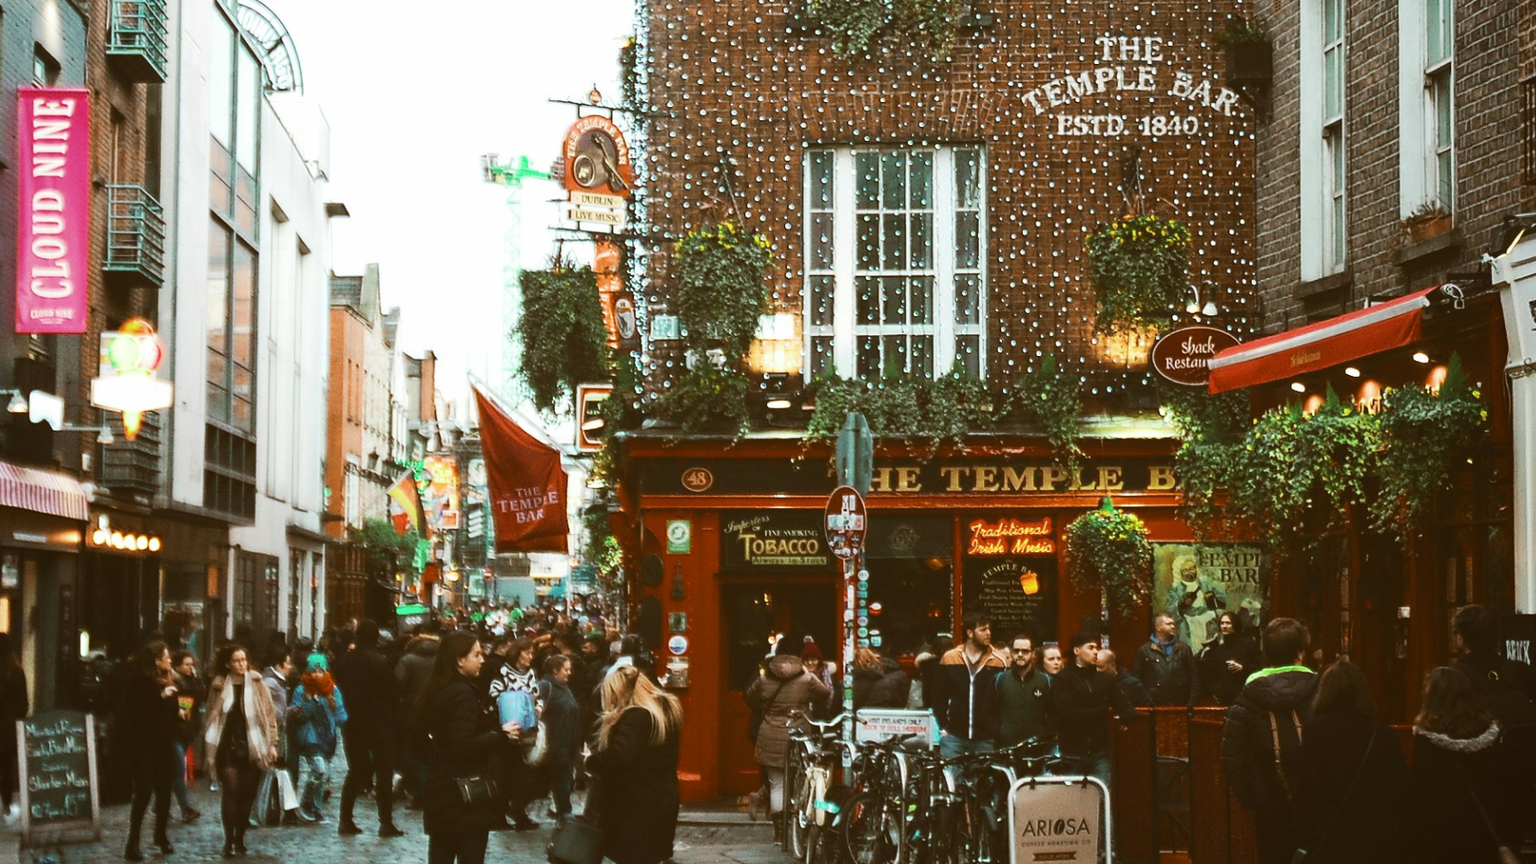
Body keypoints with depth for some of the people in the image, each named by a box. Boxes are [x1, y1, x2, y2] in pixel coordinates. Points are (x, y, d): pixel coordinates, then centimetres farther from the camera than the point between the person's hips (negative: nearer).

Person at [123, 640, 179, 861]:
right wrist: (160, 696, -21)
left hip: (164, 743, 7)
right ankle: (133, 843, -6)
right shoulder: (140, 681, -8)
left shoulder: (168, 681, 12)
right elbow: (135, 710, -19)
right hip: (144, 743, -7)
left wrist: (179, 713, 0)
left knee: (164, 790, 9)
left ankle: (161, 835, 26)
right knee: (143, 791, -10)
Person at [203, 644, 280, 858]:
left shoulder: (256, 684, 1)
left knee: (247, 795, 5)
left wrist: (272, 744, -4)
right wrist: (209, 747, 4)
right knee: (231, 793, -7)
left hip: (252, 747, 1)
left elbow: (269, 715, 1)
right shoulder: (219, 685, 2)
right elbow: (212, 717, 6)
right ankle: (229, 841, -3)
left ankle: (240, 838, 16)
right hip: (228, 747, -1)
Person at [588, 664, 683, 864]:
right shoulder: (667, 709, 9)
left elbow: (619, 757, -32)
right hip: (660, 801, 9)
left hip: (634, 806, -9)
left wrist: (592, 760, -14)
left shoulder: (635, 717, -22)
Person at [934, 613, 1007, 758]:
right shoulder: (949, 658, 3)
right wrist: (943, 726, 1)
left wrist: (997, 730, 0)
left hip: (985, 740, 0)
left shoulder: (997, 662, 2)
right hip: (954, 736, 0)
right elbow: (939, 695, 8)